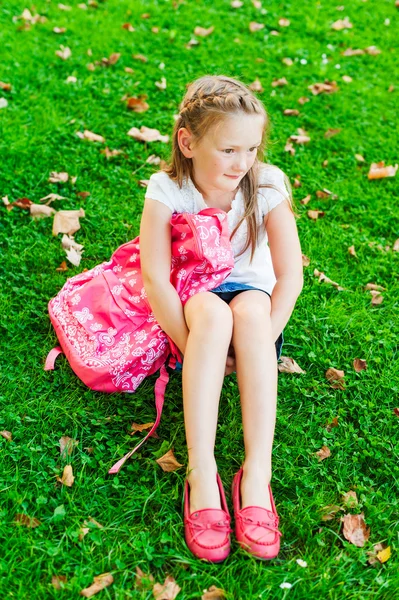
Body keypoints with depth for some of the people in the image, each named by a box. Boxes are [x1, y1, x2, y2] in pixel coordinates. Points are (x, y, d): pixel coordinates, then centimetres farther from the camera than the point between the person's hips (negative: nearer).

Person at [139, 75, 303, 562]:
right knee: (213, 313, -37)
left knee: (249, 311, -36)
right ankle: (201, 472, -37)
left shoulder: (266, 185, -14)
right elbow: (155, 279, -21)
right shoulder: (166, 190, -17)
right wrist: (193, 347, -25)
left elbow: (290, 276, -15)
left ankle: (257, 473, -37)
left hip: (251, 292, 1)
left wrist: (259, 344, -23)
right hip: (191, 300, 0)